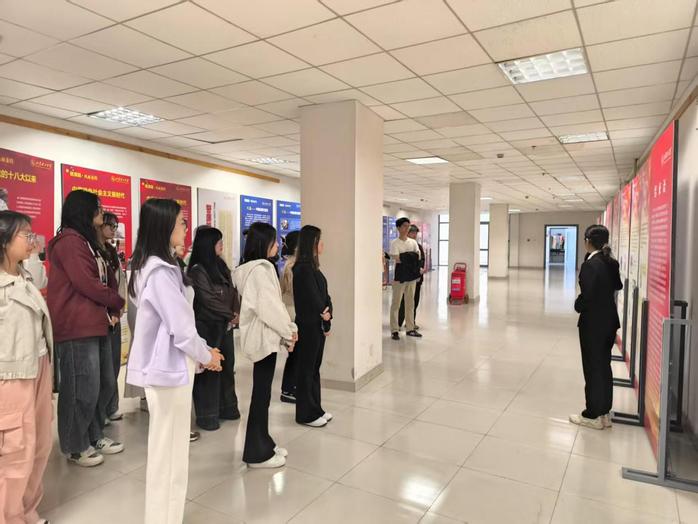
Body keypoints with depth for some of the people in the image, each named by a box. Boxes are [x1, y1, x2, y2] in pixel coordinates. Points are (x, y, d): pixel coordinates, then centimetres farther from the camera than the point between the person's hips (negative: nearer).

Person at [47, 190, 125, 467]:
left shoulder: (87, 241, 20)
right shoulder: (69, 242, -13)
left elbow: (106, 279, 19)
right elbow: (87, 284, -19)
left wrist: (112, 310, 4)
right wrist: (118, 302, -3)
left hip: (96, 326, 10)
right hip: (77, 329, -10)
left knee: (105, 385, 15)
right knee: (82, 390, 0)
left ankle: (95, 436, 31)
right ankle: (76, 447, 17)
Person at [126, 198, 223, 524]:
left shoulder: (154, 265, 8)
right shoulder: (160, 271, -22)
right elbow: (182, 329, -22)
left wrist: (203, 352, 10)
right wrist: (207, 356, -5)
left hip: (166, 366, 10)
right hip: (169, 369, -10)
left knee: (167, 451, 22)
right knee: (168, 454, 5)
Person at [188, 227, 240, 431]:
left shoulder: (221, 266, 10)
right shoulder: (197, 271, -12)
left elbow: (232, 293, 9)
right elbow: (208, 300, -16)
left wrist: (233, 316, -5)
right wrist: (232, 315, -8)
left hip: (225, 325, 7)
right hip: (207, 326, -7)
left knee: (226, 366, 13)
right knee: (208, 370, 1)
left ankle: (226, 408, 27)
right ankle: (207, 415, 13)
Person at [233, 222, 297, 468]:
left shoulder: (253, 268, 14)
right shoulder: (261, 269, -17)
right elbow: (270, 306, -21)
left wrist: (286, 330, 9)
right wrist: (288, 330, -8)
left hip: (263, 335, 10)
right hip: (264, 336, -10)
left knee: (262, 392, 15)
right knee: (261, 394, -1)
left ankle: (262, 444, 26)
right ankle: (257, 453, 10)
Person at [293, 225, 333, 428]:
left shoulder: (311, 266, 10)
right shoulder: (303, 268, -18)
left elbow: (323, 294, 9)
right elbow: (312, 297, -18)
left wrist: (326, 318, -3)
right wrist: (325, 314, -2)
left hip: (318, 323, 9)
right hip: (308, 325, -9)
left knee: (314, 367, 16)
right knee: (306, 368, 3)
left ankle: (315, 409, 27)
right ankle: (306, 414, 15)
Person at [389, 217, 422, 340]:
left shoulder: (413, 242, 10)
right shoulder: (395, 243, -6)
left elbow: (418, 256, 1)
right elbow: (397, 259, -16)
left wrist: (403, 258, -12)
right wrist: (411, 257, -6)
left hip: (411, 276, 6)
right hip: (399, 276, -5)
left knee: (410, 303, 11)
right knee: (396, 303, -1)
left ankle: (410, 329, 19)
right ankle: (394, 330, 4)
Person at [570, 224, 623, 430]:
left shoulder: (590, 265, -19)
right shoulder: (612, 263, 5)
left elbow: (586, 296, -20)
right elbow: (618, 286, 14)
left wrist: (577, 305, -2)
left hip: (593, 323, -8)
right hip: (610, 320, 8)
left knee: (593, 368, 2)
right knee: (604, 366, 15)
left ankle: (594, 415, 12)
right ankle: (605, 413, 25)